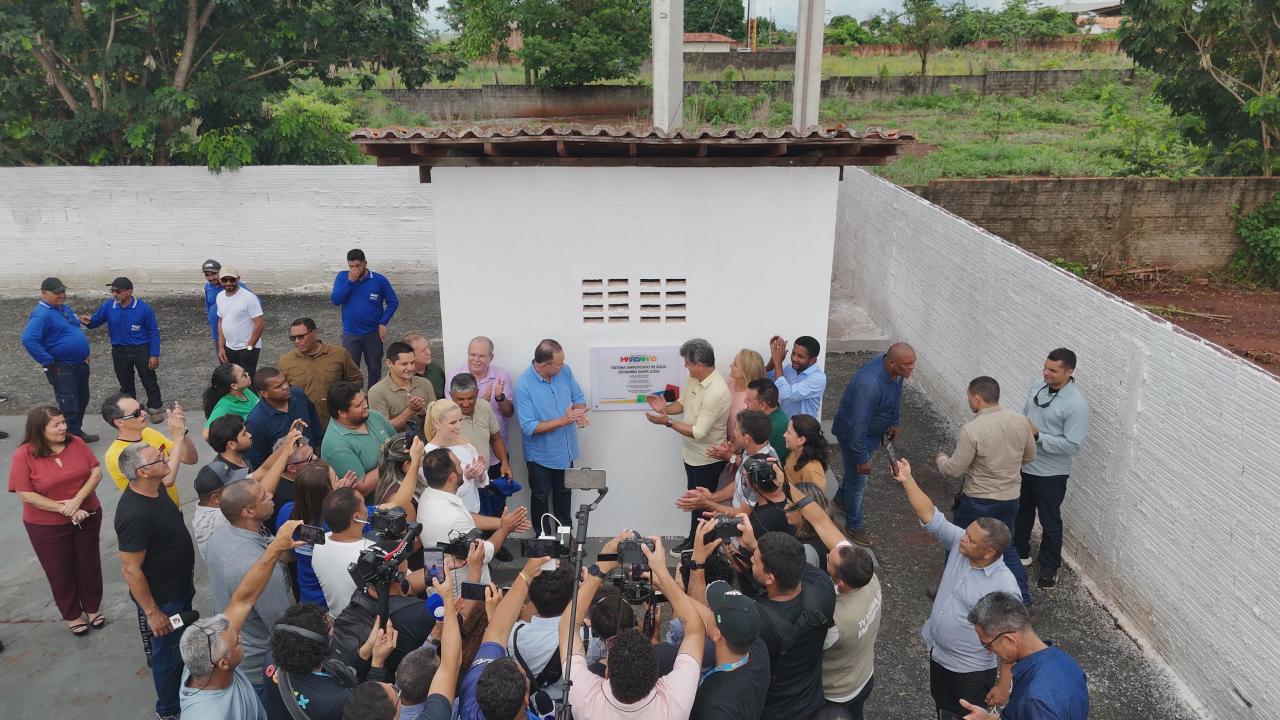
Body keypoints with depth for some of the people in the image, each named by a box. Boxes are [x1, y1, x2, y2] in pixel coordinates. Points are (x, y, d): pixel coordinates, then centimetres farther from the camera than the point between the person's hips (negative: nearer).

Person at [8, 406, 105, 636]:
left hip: (87, 516, 3)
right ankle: (72, 615, 35)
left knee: (89, 564, 18)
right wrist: (64, 509, -21)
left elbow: (96, 472, -7)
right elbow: (25, 495, -18)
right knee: (61, 572, 14)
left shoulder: (76, 443, -8)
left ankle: (93, 607, 39)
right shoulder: (23, 455, -18)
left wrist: (77, 500, -21)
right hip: (47, 526, -3)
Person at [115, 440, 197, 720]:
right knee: (168, 653, 13)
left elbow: (173, 468, 18)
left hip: (180, 587, 9)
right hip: (161, 598, -9)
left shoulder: (154, 487, -8)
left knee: (184, 644, 28)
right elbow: (130, 570, -28)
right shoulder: (135, 514, -34)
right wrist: (151, 611, -22)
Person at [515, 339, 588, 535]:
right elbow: (528, 427, -28)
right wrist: (563, 421, -33)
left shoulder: (565, 371, -12)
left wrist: (580, 413, -22)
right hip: (540, 456, -5)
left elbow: (579, 398, 1)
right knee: (541, 498, 18)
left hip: (565, 451, 5)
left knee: (564, 494, 25)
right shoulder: (523, 386, -27)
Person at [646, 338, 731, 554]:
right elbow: (683, 403, 12)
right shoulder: (694, 378, -5)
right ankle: (693, 540, 40)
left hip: (707, 458, -9)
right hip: (691, 453, 9)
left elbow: (699, 432, -30)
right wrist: (665, 408, -9)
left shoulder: (716, 392, -33)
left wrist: (667, 422, -27)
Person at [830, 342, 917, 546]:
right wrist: (862, 459, -26)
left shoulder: (895, 369, -16)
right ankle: (853, 526, 33)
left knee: (854, 472, 30)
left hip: (873, 431, 8)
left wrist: (895, 422, 16)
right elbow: (858, 426, -36)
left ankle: (841, 499, 57)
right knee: (858, 480, 11)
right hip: (854, 434, -8)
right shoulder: (870, 384, -43)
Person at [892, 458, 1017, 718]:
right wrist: (907, 480, -23)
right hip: (938, 655, 6)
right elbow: (930, 516, -14)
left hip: (971, 671, -6)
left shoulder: (1005, 588, -30)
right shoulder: (960, 545, -16)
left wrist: (1003, 685, -16)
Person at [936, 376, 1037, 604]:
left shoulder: (972, 430, -24)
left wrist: (941, 459, 4)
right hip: (1010, 499, 5)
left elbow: (954, 470, -17)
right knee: (1007, 547, 23)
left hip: (978, 501, -5)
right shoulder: (1020, 421, -6)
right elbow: (1030, 456, 9)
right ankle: (1023, 599, 26)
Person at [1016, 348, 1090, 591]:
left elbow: (1073, 445, -24)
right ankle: (1020, 553, 44)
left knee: (1050, 521, 10)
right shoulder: (1038, 388, -1)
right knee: (1021, 513, 23)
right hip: (1024, 464, 7)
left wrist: (1037, 435, -26)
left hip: (1050, 473, -7)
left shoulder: (1077, 404, -23)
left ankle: (1050, 568, 29)